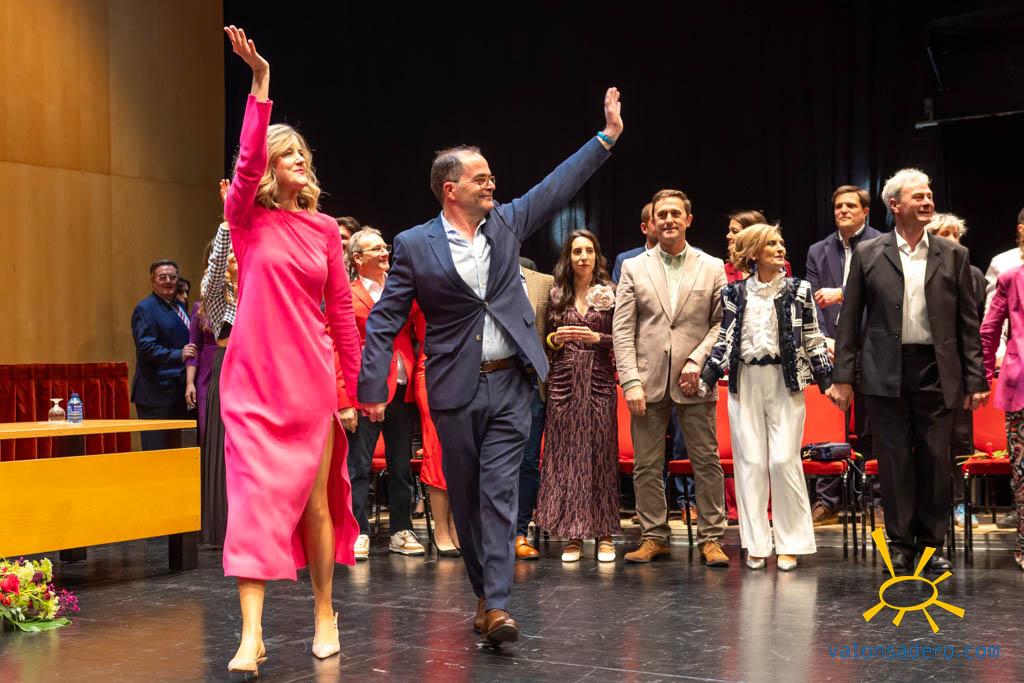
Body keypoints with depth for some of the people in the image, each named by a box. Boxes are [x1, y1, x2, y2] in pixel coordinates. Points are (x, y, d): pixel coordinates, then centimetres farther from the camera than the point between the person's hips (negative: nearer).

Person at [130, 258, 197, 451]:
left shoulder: (179, 306, 17)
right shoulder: (145, 309, -8)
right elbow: (146, 348, -18)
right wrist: (179, 355, -27)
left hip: (178, 391, 8)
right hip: (155, 393, -8)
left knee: (175, 450, 12)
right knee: (156, 450, -6)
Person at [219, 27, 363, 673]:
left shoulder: (325, 227, 8)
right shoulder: (248, 218, 2)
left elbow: (341, 310, 10)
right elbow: (247, 160, -18)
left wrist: (359, 381, 8)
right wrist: (261, 81, -24)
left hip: (312, 377, 2)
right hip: (254, 377, -2)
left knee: (314, 498, 7)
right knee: (256, 495, -7)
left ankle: (325, 614, 24)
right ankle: (252, 634, -6)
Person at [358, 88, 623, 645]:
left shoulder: (506, 222, 7)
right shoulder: (414, 245, -3)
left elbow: (558, 186, 9)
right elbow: (384, 320, -4)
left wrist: (607, 136, 5)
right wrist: (372, 387, -10)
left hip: (509, 385, 2)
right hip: (456, 390, -1)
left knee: (499, 493, -5)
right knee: (466, 498, 9)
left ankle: (497, 604, -8)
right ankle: (483, 592, 24)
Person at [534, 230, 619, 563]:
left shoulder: (609, 293, 5)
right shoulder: (557, 294, 10)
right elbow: (544, 339, 13)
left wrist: (597, 338, -13)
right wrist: (555, 338, -8)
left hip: (599, 379, -1)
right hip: (564, 380, 2)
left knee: (601, 452, -2)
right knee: (566, 454, 0)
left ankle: (604, 535, 5)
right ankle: (573, 535, 6)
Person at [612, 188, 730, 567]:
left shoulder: (712, 267, 8)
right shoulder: (633, 268, 8)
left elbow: (722, 322, 4)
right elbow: (622, 330, 3)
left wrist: (698, 360, -10)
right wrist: (631, 381, -6)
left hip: (694, 381, 0)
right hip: (648, 381, 1)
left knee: (707, 462, 2)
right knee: (647, 465, 5)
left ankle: (711, 539, 10)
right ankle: (654, 536, 15)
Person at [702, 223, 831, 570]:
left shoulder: (798, 290, 4)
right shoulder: (735, 293, 6)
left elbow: (813, 339, 5)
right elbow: (725, 340, 9)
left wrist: (827, 381, -1)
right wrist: (706, 380, 3)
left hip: (786, 380, -1)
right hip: (745, 381, 1)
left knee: (784, 460, -7)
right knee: (751, 462, 2)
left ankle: (791, 544, 4)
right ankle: (756, 544, 11)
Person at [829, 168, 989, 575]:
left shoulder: (953, 255, 7)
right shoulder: (868, 254, 4)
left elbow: (968, 321, 7)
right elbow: (850, 319, 4)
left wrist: (975, 379, 2)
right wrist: (843, 376, -2)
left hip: (937, 372, 1)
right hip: (887, 373, -1)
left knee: (935, 460, 4)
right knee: (894, 460, 4)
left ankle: (931, 543, 17)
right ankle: (900, 542, 15)